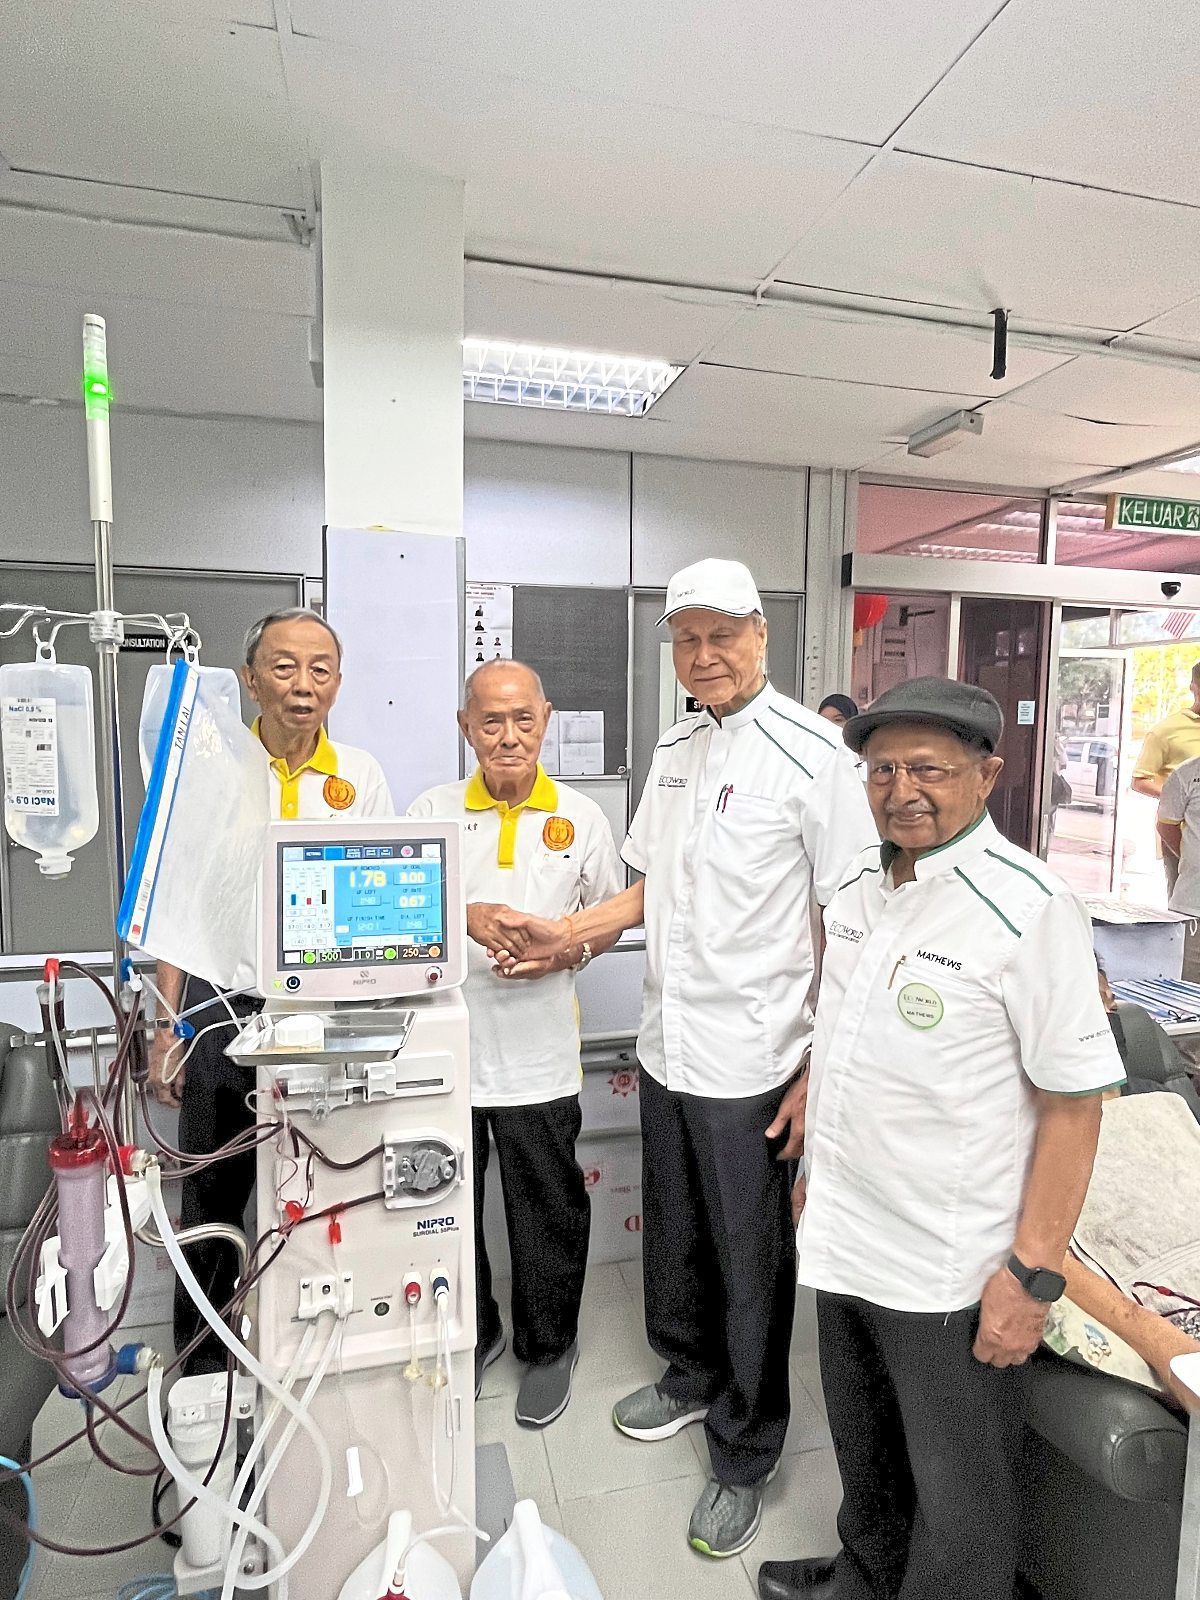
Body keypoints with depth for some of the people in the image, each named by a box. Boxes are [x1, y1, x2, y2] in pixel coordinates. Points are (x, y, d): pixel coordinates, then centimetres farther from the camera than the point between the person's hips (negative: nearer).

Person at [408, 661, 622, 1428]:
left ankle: (549, 1346, 40)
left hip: (539, 1055, 0)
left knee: (549, 1212, 14)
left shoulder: (582, 817, 0)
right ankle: (470, 1337, 43)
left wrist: (574, 950, -12)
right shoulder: (432, 810, 0)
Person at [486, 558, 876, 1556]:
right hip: (667, 1048, 7)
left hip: (751, 1062, -6)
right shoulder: (675, 747, 8)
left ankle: (744, 1458, 36)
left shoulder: (812, 752, -14)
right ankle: (689, 1378, 50)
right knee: (675, 1239, 24)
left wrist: (821, 1071, -16)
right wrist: (568, 936, 4)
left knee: (751, 1264, 12)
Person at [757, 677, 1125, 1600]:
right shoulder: (857, 885, 2)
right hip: (843, 1239, 7)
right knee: (864, 1448, 28)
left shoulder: (1029, 907, -19)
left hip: (949, 1272, -6)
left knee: (957, 1495, 16)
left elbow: (1073, 1103, -17)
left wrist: (1034, 1275, -17)